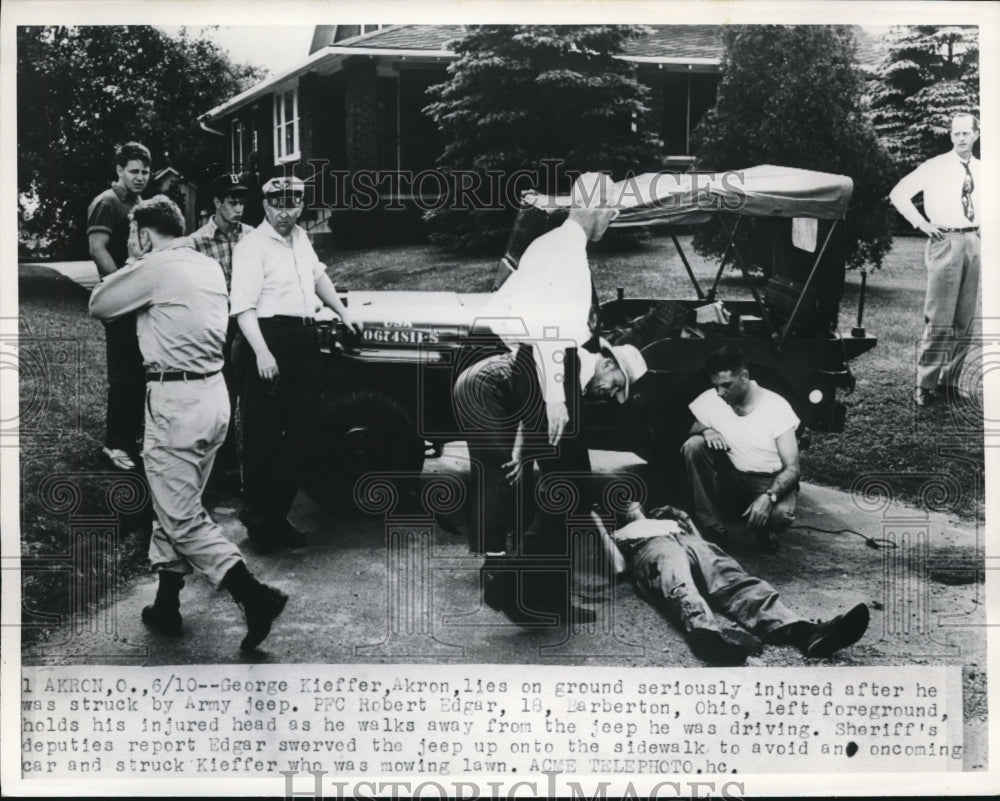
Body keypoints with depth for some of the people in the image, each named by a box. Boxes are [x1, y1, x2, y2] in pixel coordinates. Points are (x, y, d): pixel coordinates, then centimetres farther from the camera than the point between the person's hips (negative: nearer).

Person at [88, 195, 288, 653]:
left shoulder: (155, 269, -12)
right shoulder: (210, 267, 13)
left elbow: (99, 305, -2)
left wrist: (132, 267, 12)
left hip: (175, 402, -9)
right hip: (214, 393, 9)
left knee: (183, 520, -1)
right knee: (176, 506, 19)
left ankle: (254, 596, -10)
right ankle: (166, 606, 26)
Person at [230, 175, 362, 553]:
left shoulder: (300, 238, 16)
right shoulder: (252, 246, -10)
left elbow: (318, 276, 34)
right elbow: (243, 306, -19)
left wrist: (343, 313, 32)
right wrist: (262, 353, -28)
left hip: (301, 340, 9)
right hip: (268, 339, -8)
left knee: (293, 434, 10)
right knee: (262, 436, -6)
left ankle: (277, 517, 19)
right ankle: (258, 521, 4)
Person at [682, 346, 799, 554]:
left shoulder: (776, 406, -20)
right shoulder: (711, 400, -10)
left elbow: (792, 468, -21)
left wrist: (769, 497, -39)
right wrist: (705, 430, -20)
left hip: (771, 481, -4)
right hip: (733, 477, 4)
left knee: (781, 515, -37)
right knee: (694, 446, -22)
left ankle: (764, 530, 4)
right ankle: (713, 527, -14)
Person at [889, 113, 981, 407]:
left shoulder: (982, 170, 12)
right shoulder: (934, 167, -3)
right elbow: (898, 194, -3)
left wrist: (984, 229, 11)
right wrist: (922, 223, -6)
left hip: (973, 243, 5)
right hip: (945, 242, -5)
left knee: (965, 318, 6)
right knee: (939, 318, -9)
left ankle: (950, 379, 15)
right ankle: (925, 383, -3)